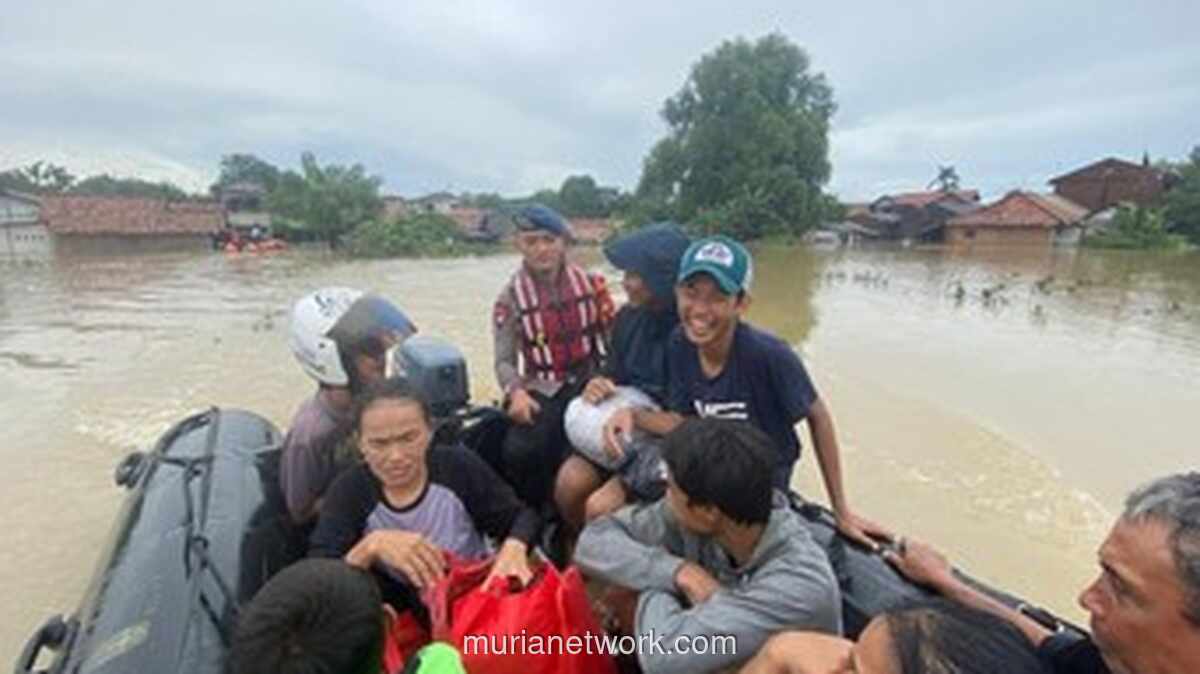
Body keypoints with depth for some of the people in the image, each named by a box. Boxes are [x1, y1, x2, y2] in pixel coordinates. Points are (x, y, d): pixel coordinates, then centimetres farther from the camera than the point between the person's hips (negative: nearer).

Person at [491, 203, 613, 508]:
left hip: (587, 383, 1)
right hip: (541, 390, 0)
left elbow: (611, 339, 5)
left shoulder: (588, 283, 5)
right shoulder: (511, 297, 1)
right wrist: (516, 392, -22)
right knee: (518, 451, -25)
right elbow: (504, 360, -1)